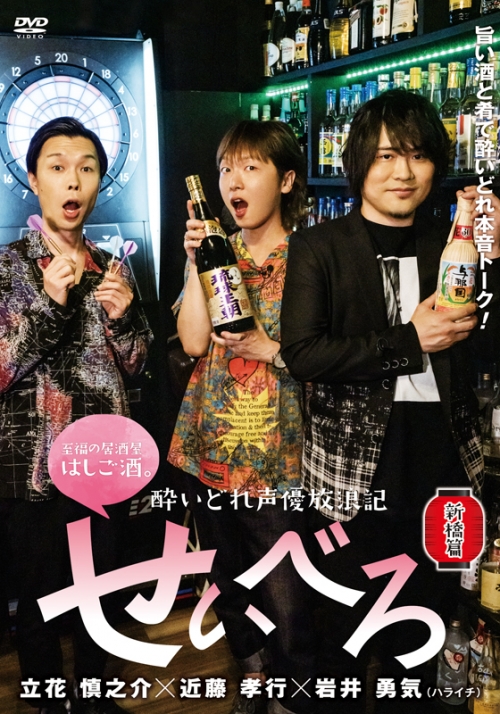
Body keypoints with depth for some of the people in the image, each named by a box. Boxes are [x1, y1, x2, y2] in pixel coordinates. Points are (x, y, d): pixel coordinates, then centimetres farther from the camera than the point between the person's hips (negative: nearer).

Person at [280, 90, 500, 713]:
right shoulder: (319, 248, -4)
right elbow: (301, 353, -15)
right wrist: (409, 341, -18)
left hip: (440, 454, 4)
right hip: (355, 461, -3)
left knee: (422, 612, 20)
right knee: (351, 616, 12)